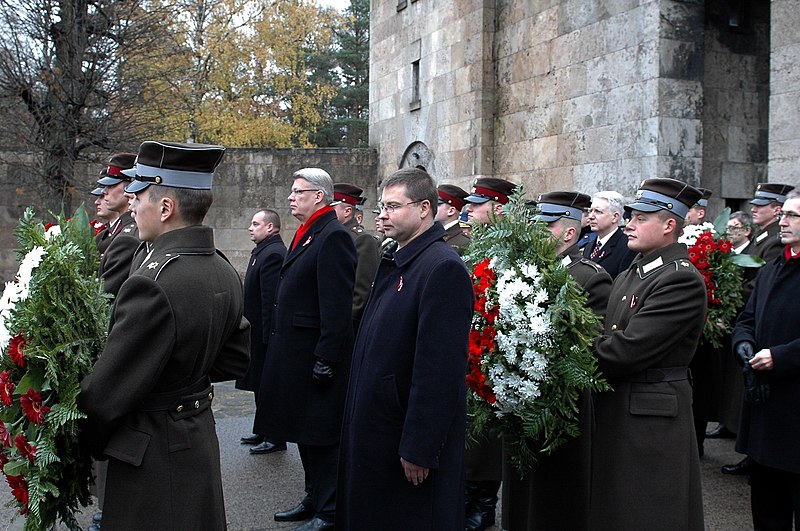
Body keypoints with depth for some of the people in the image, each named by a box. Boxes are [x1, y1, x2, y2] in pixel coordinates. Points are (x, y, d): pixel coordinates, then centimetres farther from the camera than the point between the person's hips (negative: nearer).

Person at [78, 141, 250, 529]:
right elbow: (236, 359, 12)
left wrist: (89, 443, -4)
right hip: (201, 438, 8)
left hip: (153, 454, -8)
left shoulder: (152, 284, -27)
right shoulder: (224, 272, 0)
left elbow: (107, 394, -21)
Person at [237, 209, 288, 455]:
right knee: (262, 385, 18)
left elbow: (271, 299, -24)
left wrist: (266, 335, -24)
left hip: (266, 334, -10)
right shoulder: (262, 252, 14)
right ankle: (263, 431, 29)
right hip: (259, 334, 10)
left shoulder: (273, 254, -19)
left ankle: (275, 438, 7)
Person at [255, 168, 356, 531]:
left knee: (321, 436, -1)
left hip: (317, 356, -10)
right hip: (296, 353, 10)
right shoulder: (305, 235, 16)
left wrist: (326, 360, -22)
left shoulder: (333, 237, -16)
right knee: (304, 432, 18)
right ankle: (314, 500, 31)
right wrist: (279, 344, 18)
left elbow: (337, 307, -21)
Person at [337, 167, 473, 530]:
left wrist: (418, 448, -23)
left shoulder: (443, 268, -19)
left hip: (409, 434, -9)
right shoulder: (394, 262, 13)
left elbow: (439, 368, -23)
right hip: (376, 428, 9)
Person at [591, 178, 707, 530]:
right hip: (614, 408, 8)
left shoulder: (683, 279, -17)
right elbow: (611, 337, 9)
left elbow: (628, 349, -23)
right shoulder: (630, 274, 13)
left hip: (651, 417, -8)